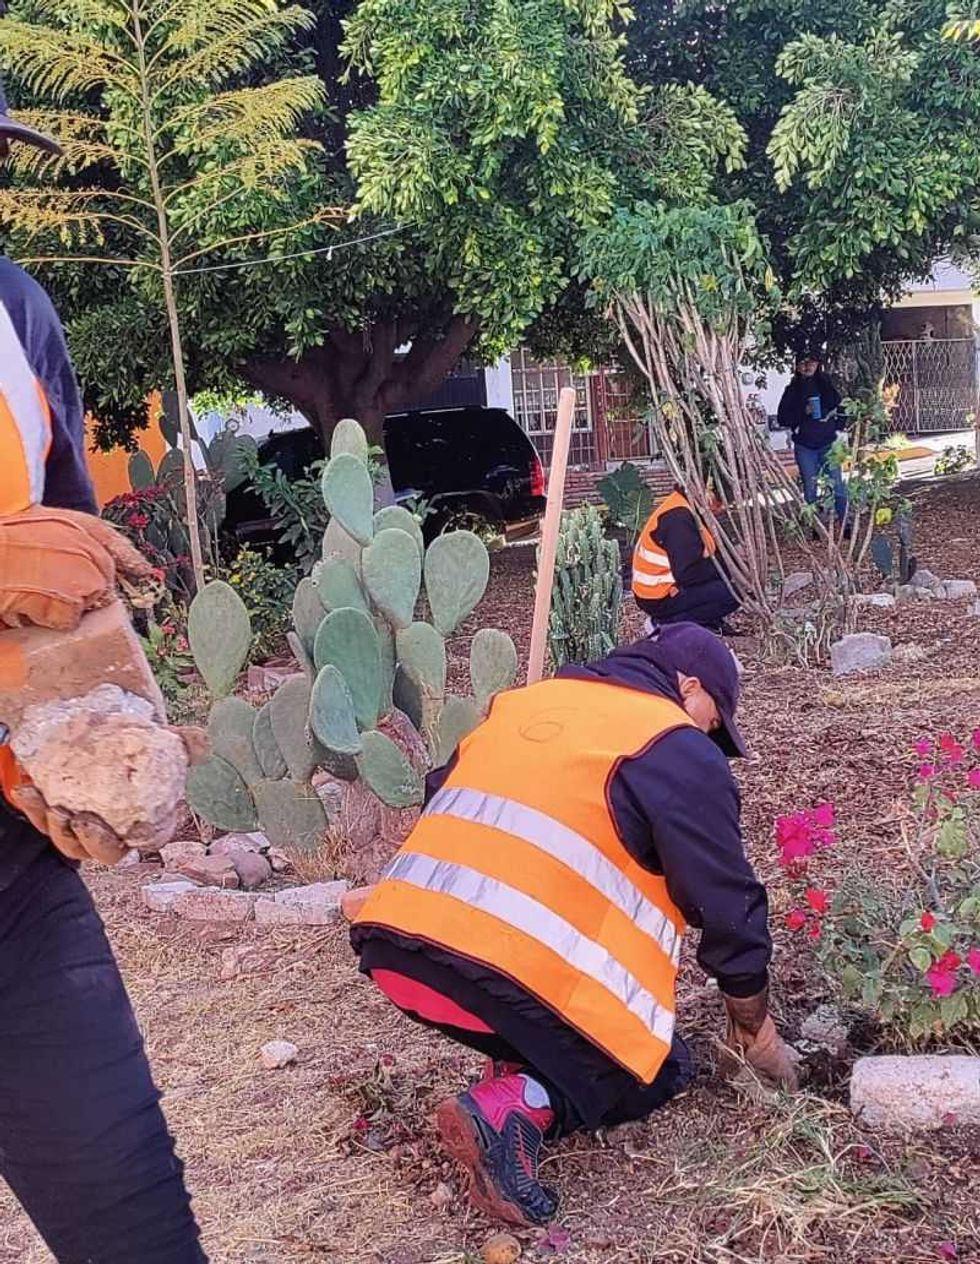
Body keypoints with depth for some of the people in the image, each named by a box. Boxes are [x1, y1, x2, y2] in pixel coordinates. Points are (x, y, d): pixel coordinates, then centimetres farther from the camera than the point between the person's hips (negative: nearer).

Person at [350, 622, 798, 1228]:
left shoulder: (521, 702, 23)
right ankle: (516, 1109, -9)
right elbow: (728, 906, 7)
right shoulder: (679, 752, 5)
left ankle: (514, 1072, 0)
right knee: (653, 1071, 17)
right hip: (517, 967, -7)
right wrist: (757, 1033, 23)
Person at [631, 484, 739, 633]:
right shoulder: (678, 516, -23)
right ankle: (667, 624, -9)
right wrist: (727, 569, -12)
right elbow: (688, 573, -26)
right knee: (733, 592, -18)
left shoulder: (685, 507, 6)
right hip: (658, 599, -10)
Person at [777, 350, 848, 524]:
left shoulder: (827, 385, 5)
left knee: (838, 487, -5)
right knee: (810, 490, 5)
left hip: (828, 444, 0)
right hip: (804, 447, 0)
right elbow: (783, 418, -3)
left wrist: (838, 426, 2)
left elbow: (842, 408, 15)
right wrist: (803, 412, -15)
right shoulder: (792, 390, 2)